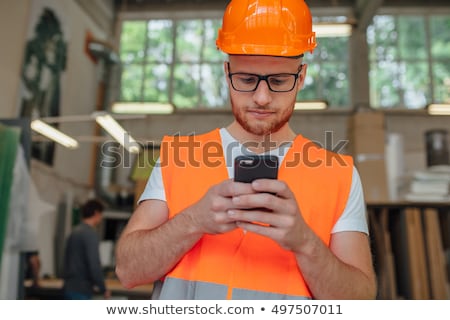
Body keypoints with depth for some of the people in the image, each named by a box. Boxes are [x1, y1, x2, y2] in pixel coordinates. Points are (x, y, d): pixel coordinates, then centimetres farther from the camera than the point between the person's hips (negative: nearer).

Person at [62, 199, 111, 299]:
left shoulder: (75, 231, 12)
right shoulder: (90, 233, -15)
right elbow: (94, 264, -19)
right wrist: (103, 289, -8)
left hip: (70, 287, 9)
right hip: (80, 290, -9)